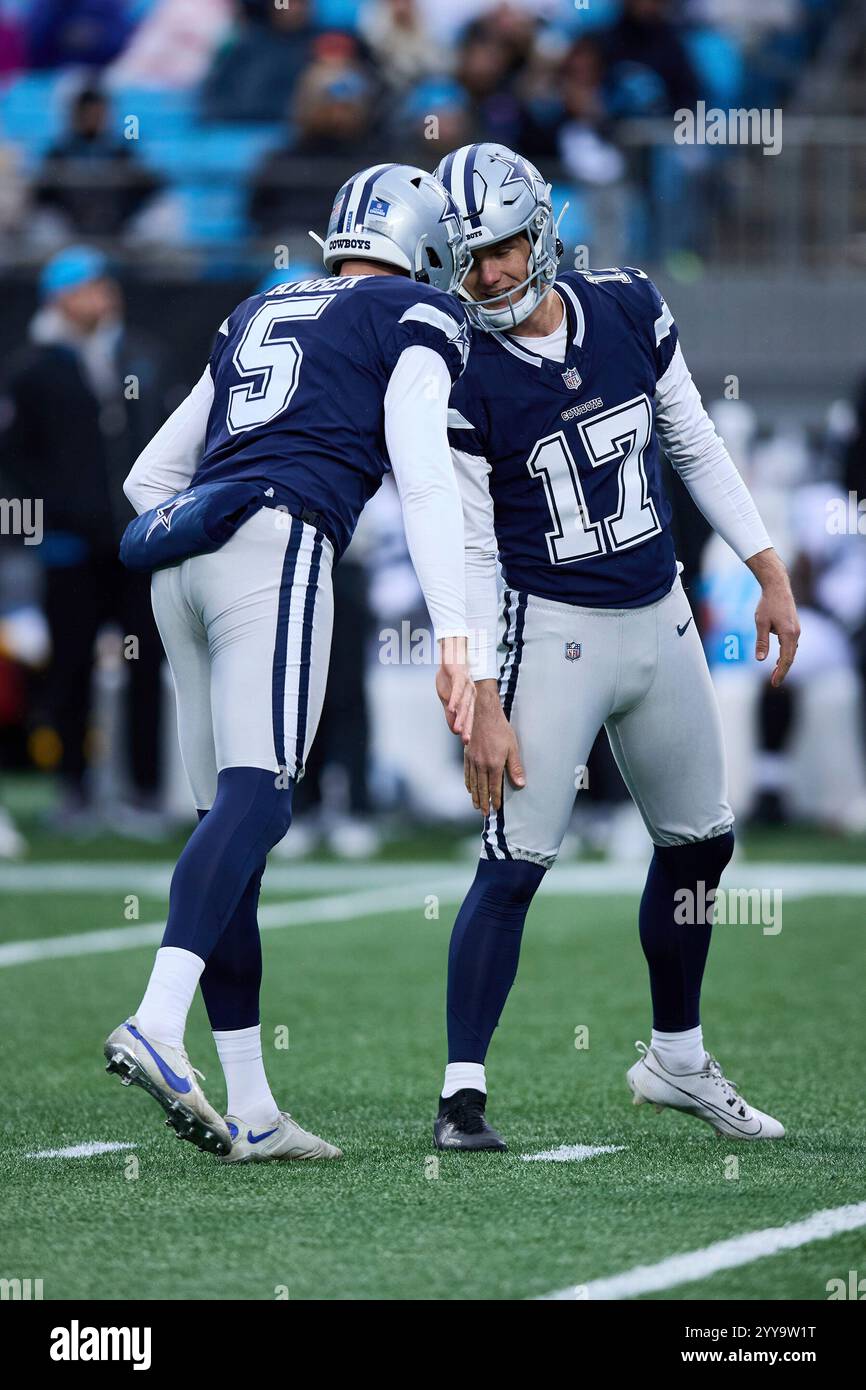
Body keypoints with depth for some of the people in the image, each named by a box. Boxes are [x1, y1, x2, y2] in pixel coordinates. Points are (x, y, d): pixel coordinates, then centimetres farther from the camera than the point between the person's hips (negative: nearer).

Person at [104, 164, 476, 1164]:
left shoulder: (254, 319, 29)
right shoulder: (414, 322, 9)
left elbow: (150, 474, 30)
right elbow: (424, 482, -4)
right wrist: (454, 638, -8)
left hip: (181, 557, 7)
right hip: (278, 544, -7)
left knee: (229, 819, 6)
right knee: (255, 799, -17)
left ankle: (250, 1110, 4)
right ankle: (156, 1026, -38)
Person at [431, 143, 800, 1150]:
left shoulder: (628, 309, -2)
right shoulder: (462, 376, -15)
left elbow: (695, 446, 10)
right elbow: (467, 554, -13)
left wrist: (769, 572, 10)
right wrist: (484, 702, -18)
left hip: (659, 619, 6)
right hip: (552, 631, -6)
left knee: (699, 843, 15)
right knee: (514, 864, -14)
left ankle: (676, 1060, 33)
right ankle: (463, 1091, -8)